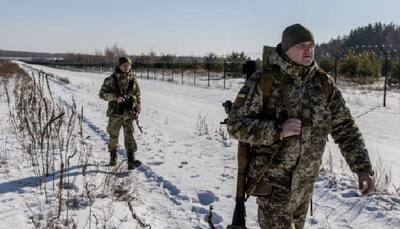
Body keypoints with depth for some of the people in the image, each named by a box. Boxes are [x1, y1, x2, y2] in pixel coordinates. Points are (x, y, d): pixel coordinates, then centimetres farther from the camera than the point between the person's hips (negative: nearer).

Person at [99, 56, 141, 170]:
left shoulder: (133, 79, 5)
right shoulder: (111, 79, -2)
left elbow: (137, 96, 13)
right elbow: (102, 93, -6)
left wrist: (137, 110, 4)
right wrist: (115, 97, -21)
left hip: (128, 112, 0)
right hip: (114, 113, 0)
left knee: (129, 135, -11)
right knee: (113, 136, 12)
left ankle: (131, 161, -16)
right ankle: (113, 158, 32)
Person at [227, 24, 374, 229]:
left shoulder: (323, 83, 0)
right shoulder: (264, 81, -14)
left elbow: (345, 128, 4)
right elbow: (236, 124, -15)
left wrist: (362, 167, -4)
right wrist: (278, 130, -25)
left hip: (305, 183, 5)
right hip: (272, 181, -5)